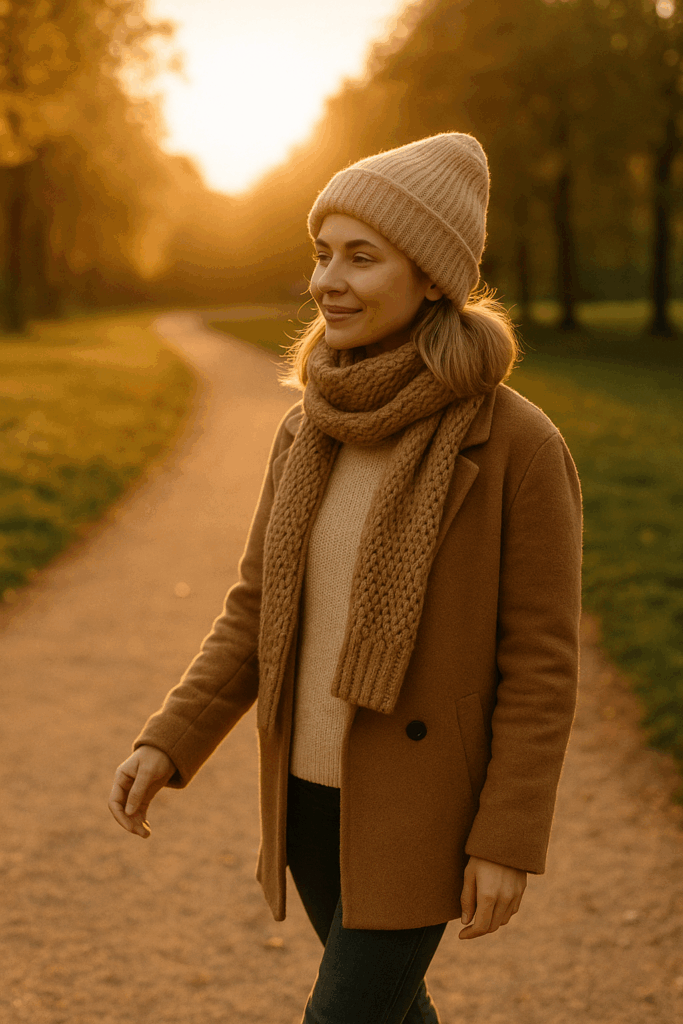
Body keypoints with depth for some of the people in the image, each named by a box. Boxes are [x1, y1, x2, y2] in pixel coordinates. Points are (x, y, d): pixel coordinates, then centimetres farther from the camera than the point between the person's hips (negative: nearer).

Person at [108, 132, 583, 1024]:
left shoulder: (518, 445, -18)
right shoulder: (312, 428, 0)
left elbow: (541, 657, -14)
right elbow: (258, 607, 5)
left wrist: (510, 842, -13)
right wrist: (169, 744, -5)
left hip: (420, 805, -6)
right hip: (311, 785, 6)